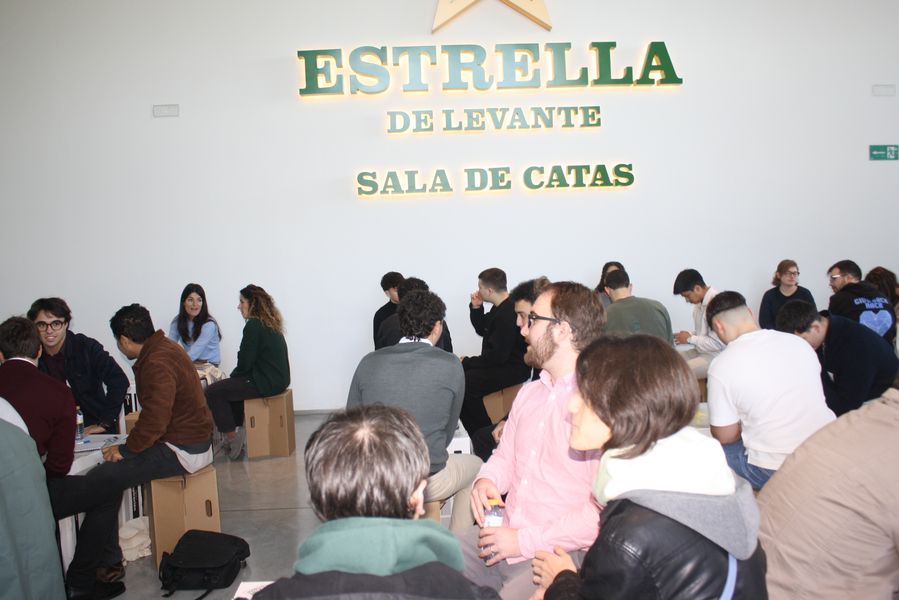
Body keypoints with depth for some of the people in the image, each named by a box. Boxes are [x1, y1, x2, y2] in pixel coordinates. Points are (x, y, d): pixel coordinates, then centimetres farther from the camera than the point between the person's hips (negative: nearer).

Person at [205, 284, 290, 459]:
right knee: (231, 385, 29)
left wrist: (233, 375, 4)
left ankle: (232, 437, 1)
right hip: (278, 378, 10)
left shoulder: (254, 326, -15)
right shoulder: (271, 324, 13)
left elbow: (245, 362, -15)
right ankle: (237, 429, 30)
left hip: (266, 383, -10)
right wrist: (236, 375, 16)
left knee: (213, 392, -6)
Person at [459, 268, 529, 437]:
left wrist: (468, 362, -11)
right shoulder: (500, 308, 9)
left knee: (466, 386, -24)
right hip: (502, 363, 11)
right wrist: (476, 308, 5)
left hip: (512, 370, -11)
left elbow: (497, 355, -23)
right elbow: (482, 330, 22)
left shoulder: (507, 314, -23)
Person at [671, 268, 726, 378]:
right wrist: (687, 335, 0)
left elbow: (718, 344, -23)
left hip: (715, 356, -9)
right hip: (700, 351, 9)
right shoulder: (699, 303, 6)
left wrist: (690, 339, -15)